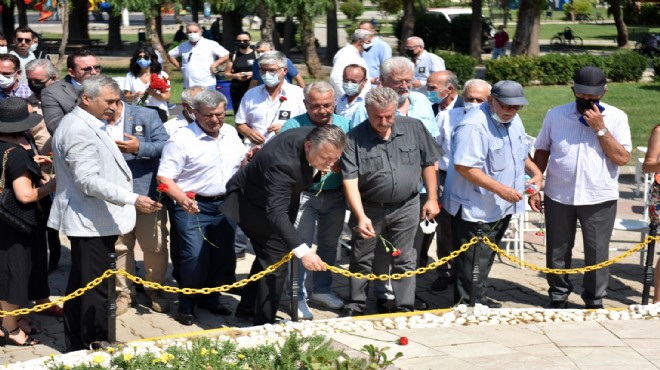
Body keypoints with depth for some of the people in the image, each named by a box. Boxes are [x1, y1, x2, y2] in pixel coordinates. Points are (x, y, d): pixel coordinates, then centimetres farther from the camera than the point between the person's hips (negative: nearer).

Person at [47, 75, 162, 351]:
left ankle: (77, 349, 27)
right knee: (95, 289, -7)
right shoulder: (79, 130, -19)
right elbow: (89, 181, -26)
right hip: (92, 224, -11)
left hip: (91, 222, 11)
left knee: (80, 288, 17)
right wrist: (133, 200, -30)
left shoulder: (86, 125, 16)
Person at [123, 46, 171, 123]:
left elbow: (167, 97, 1)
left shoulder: (162, 75, 5)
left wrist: (153, 94, -16)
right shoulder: (131, 76, 11)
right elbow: (126, 97, 9)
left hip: (158, 110, -1)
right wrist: (135, 96, -12)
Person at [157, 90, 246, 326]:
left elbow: (241, 163, 23)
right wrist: (183, 199, -31)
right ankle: (186, 306, 5)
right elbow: (164, 177, -15)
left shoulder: (231, 133, 8)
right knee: (194, 256, -12)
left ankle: (210, 300, 30)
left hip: (225, 205, 6)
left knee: (222, 256, 12)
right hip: (193, 207, -6)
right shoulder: (182, 139, -12)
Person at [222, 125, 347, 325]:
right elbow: (276, 213, -49)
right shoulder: (283, 162, -44)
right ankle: (264, 324, 0)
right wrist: (303, 251, -57)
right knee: (275, 259, -10)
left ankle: (247, 308, 39)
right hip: (253, 204, -9)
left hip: (279, 197, 9)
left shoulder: (316, 137, -20)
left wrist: (322, 168, -16)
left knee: (268, 254, 21)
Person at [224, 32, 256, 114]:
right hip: (237, 90, 2)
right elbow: (226, 74, 12)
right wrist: (234, 75, -8)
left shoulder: (256, 54, 3)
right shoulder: (233, 56, 10)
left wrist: (253, 74, -12)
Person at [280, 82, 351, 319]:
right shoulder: (293, 126, -6)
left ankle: (322, 289, 32)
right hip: (303, 194, -4)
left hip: (335, 195, 4)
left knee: (329, 245, 15)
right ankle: (298, 298, 6)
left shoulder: (344, 125, 4)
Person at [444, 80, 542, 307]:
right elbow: (464, 167, -29)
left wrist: (535, 172, 5)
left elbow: (520, 154, 25)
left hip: (500, 207, 9)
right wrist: (501, 189, -29)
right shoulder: (474, 126, -23)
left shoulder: (513, 120, 9)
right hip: (474, 210, -9)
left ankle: (480, 300, 33)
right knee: (472, 263, -2)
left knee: (486, 259, 20)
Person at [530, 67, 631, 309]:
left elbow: (622, 158, -12)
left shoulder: (616, 118, -4)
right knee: (557, 252, 13)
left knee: (597, 254, 8)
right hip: (558, 197, 2)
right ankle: (558, 297, 32)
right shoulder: (556, 115, 2)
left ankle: (594, 301, 25)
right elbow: (542, 151, 9)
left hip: (599, 199, -2)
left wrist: (600, 128, -18)